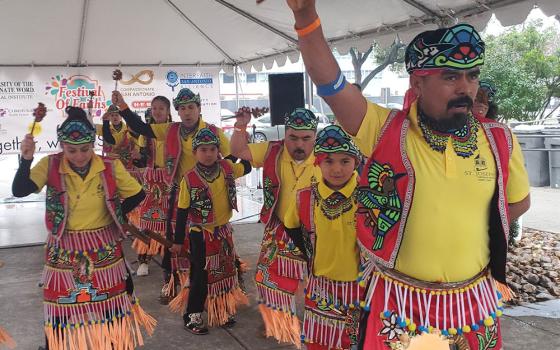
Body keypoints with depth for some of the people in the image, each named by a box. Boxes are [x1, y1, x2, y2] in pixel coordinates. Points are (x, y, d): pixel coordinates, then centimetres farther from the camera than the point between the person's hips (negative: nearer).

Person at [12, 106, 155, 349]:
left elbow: (137, 194, 2)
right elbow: (19, 191, -21)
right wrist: (26, 158, -33)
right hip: (64, 250, 0)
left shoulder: (111, 167, -10)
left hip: (104, 248, 0)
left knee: (109, 303, 13)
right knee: (64, 304, 9)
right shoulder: (50, 165, -9)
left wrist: (114, 214, -1)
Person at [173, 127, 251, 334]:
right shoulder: (189, 179, -16)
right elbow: (182, 212, -10)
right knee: (202, 275, 2)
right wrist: (178, 240, -5)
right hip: (201, 234, -5)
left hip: (223, 231, 5)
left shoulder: (226, 168, -5)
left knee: (225, 272, 16)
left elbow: (247, 166, 14)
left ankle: (222, 312, 34)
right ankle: (192, 316, 18)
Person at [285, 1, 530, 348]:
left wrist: (462, 232, 2)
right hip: (397, 304, -2)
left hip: (473, 304, 3)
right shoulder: (385, 129, -10)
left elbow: (518, 202, 13)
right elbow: (331, 84, -23)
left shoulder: (499, 140, -2)